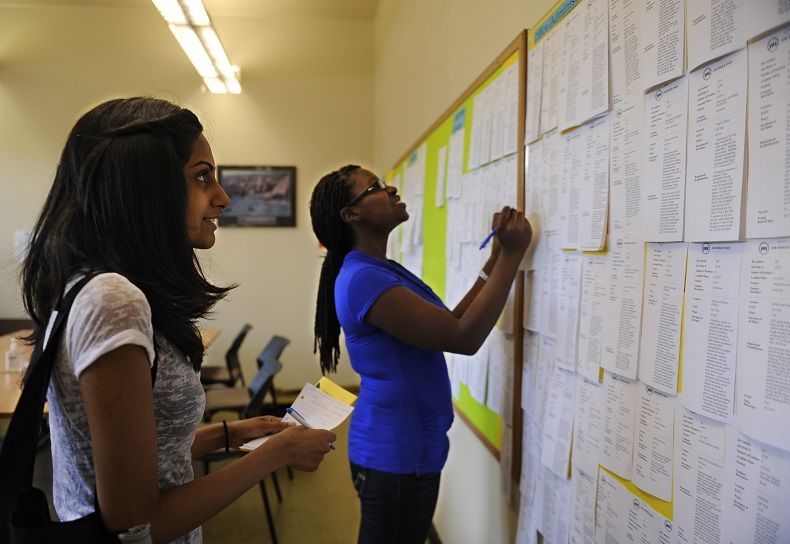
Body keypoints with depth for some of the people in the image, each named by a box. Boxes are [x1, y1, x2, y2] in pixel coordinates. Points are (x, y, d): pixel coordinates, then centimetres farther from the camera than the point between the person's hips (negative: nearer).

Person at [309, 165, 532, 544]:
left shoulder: (382, 271, 9)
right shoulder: (363, 279, -24)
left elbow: (449, 324, 9)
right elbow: (464, 338, -26)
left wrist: (495, 260, 5)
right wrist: (512, 255, -20)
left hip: (410, 445, 10)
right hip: (396, 455, -10)